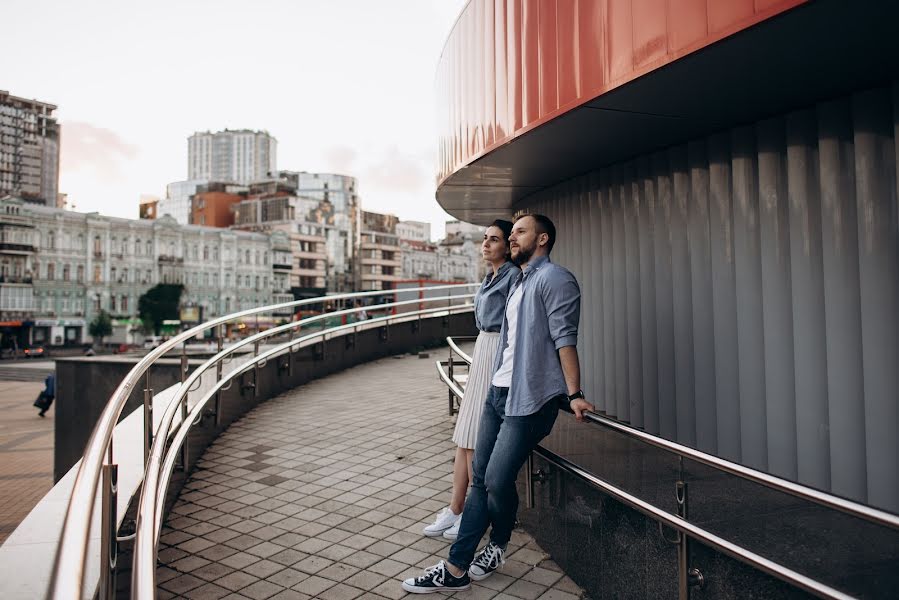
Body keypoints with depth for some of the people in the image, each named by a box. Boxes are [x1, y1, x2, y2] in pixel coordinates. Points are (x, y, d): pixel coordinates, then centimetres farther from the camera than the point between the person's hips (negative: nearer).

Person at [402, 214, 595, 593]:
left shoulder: (554, 278, -7)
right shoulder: (518, 283, 22)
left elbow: (564, 339, -15)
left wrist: (573, 394, -21)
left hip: (528, 399, -9)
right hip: (497, 393, 9)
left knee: (497, 480, -9)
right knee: (480, 478, 8)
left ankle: (498, 546, 21)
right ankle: (456, 569, 14)